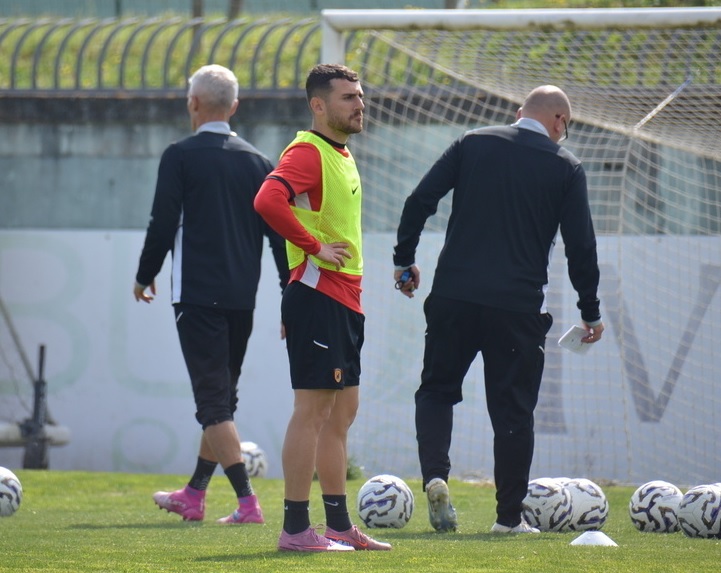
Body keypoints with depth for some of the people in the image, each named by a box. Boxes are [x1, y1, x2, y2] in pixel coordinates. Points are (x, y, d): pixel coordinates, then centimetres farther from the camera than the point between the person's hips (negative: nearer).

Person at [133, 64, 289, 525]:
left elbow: (163, 225, -7)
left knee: (213, 399, -6)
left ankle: (247, 502, -15)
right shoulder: (258, 162, 8)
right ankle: (193, 496, 29)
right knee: (222, 396, 17)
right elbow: (279, 233, 8)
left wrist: (145, 276, 9)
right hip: (243, 296, 5)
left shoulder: (181, 157, -5)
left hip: (198, 293, -5)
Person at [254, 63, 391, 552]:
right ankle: (296, 529, -8)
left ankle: (340, 526, 19)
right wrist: (315, 247, -23)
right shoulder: (308, 152, -13)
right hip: (317, 295, -10)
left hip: (345, 301, 10)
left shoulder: (342, 154, 17)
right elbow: (268, 201, -31)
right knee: (313, 409, -9)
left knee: (341, 413, 13)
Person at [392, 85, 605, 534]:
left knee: (437, 390, 15)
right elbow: (581, 245, 1)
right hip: (520, 306, -1)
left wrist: (404, 261, 12)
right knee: (513, 408, 6)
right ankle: (509, 517, 9)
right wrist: (591, 312, 11)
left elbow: (419, 201, 1)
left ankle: (436, 476, -8)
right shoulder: (566, 167, 2)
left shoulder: (473, 143, 6)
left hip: (454, 295, 1)